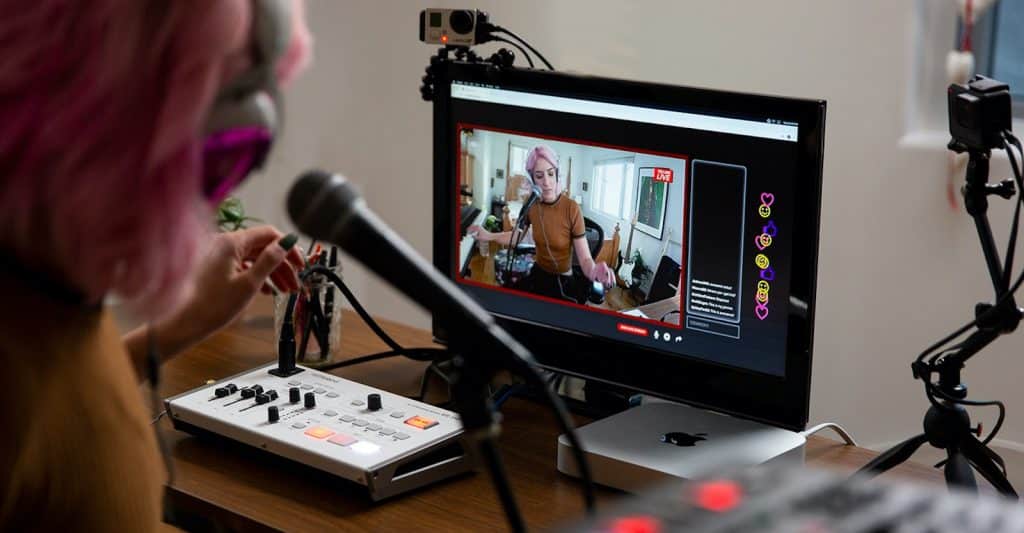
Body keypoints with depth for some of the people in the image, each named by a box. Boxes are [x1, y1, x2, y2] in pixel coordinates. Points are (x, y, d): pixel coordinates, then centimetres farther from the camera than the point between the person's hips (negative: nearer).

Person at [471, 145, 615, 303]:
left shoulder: (572, 209, -24)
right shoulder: (531, 205, -8)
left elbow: (585, 258, -26)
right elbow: (518, 236, 13)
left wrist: (594, 272, -47)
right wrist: (489, 236, 4)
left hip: (562, 282, -5)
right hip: (537, 274, 5)